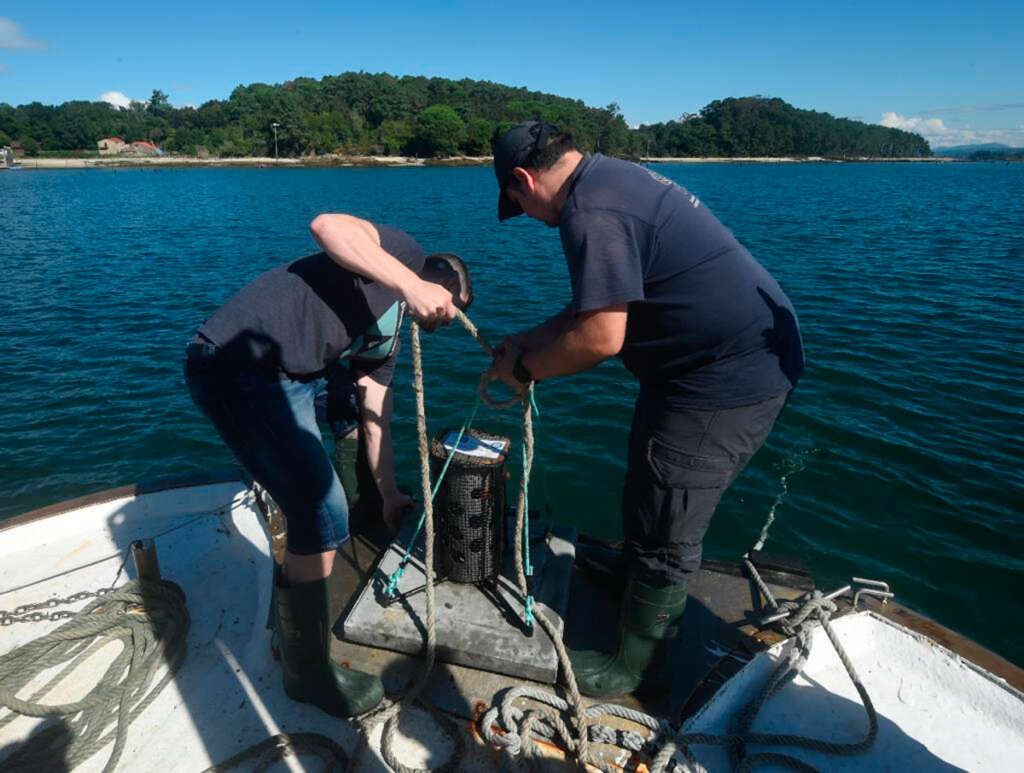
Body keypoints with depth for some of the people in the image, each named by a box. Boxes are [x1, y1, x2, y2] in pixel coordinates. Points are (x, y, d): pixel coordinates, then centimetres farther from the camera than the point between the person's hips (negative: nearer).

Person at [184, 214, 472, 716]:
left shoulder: (388, 335, 21)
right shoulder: (406, 253, 1)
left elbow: (376, 422, 24)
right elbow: (326, 225, -19)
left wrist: (389, 495, 29)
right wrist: (412, 285, -24)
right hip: (238, 367, -10)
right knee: (323, 517, -11)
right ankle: (308, 672, 10)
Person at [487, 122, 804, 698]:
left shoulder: (589, 211, -22)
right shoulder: (610, 175, 11)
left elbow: (601, 336, -28)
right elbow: (607, 300, 18)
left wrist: (525, 367, -11)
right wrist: (535, 338, 16)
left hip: (728, 376, -11)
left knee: (663, 532, 2)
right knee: (650, 491, 27)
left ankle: (637, 668, 24)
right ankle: (635, 580, 51)